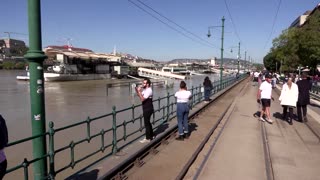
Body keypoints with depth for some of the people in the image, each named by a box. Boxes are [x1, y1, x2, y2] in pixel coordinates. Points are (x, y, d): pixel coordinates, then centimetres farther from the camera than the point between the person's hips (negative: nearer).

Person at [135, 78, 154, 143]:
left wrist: (139, 91, -25)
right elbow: (139, 96, 15)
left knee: (147, 124, -2)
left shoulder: (148, 91, -21)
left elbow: (142, 99, -27)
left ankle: (147, 138, 8)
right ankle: (151, 136, 32)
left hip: (148, 109, -10)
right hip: (146, 109, 10)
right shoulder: (145, 90, 9)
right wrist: (137, 90, 1)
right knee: (148, 123, 19)